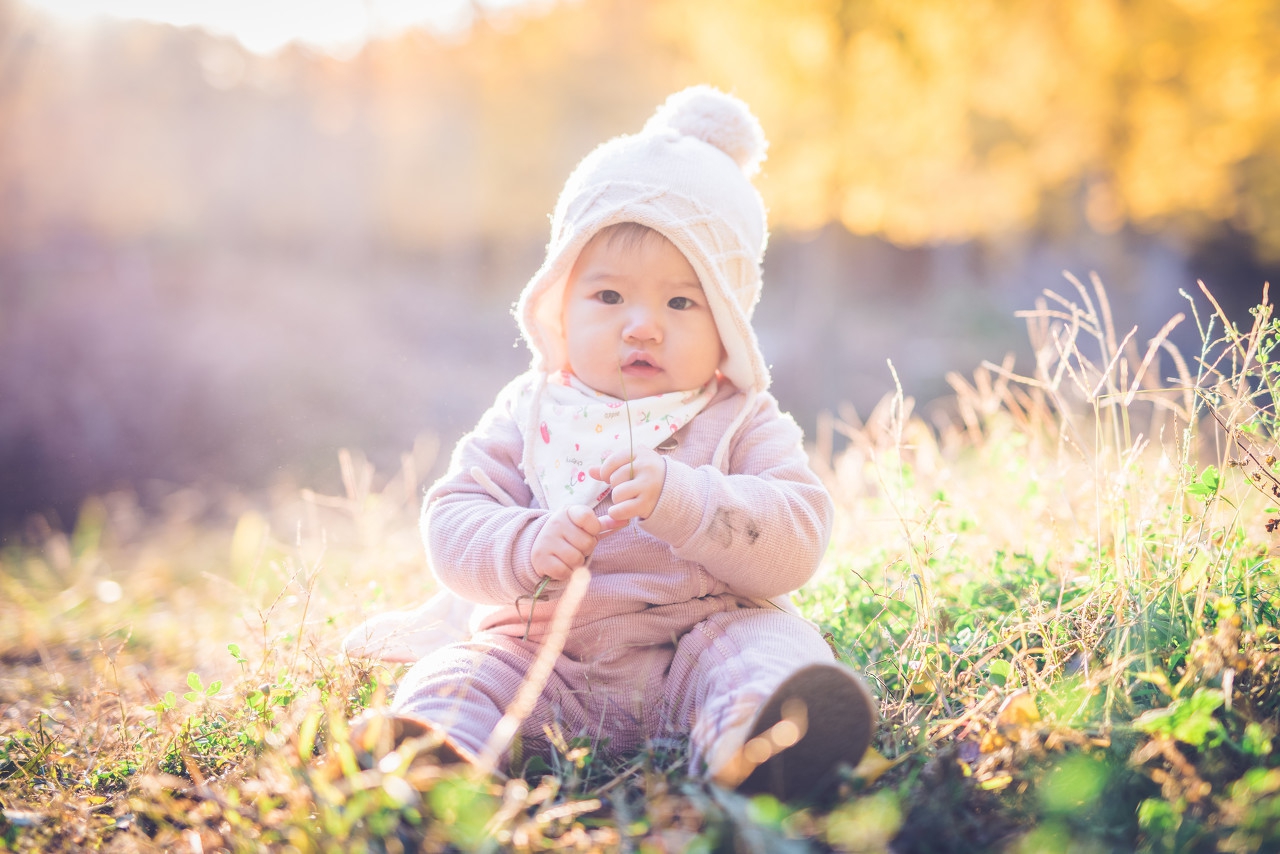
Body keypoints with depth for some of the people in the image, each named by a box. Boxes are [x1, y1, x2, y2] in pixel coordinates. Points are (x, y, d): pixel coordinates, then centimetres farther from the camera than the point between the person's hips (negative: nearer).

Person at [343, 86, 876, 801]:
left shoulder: (742, 421, 3)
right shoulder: (530, 412, 8)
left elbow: (796, 542, -11)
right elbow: (452, 520, 1)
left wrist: (680, 497, -26)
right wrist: (528, 546, -21)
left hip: (702, 635, -1)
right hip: (544, 655, 2)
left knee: (769, 639, -29)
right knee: (464, 668, -22)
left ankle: (754, 744, -57)